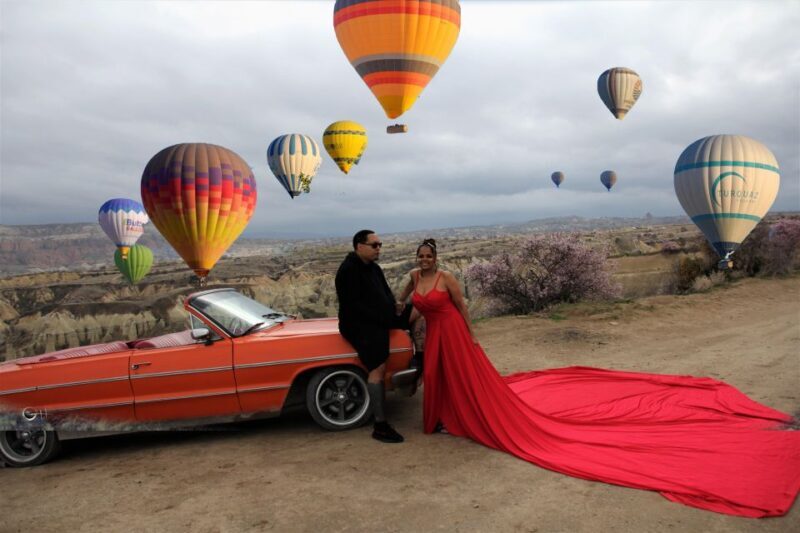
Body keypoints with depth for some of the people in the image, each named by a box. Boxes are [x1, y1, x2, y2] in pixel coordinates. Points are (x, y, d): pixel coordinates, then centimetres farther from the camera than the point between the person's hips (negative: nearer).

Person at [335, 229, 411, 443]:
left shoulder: (373, 268, 14)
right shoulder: (348, 270, -13)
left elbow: (386, 296, 18)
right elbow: (353, 305, -19)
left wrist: (393, 314, -2)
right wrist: (385, 318, -21)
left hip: (379, 323, 10)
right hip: (358, 326, -9)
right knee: (378, 368, -18)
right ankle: (380, 426, -13)